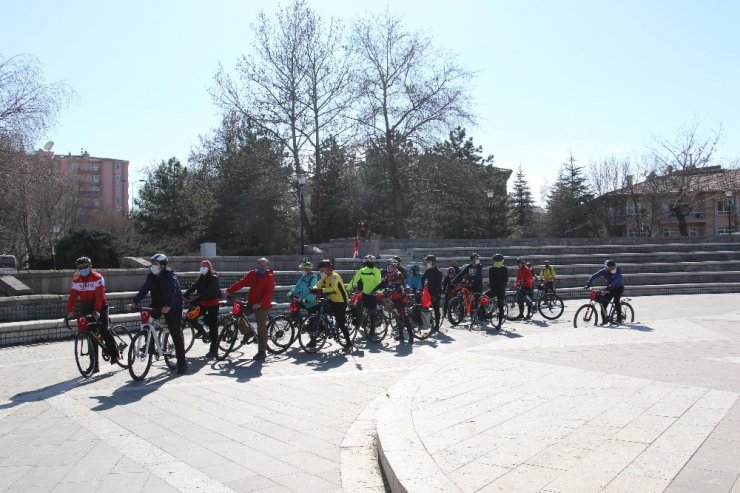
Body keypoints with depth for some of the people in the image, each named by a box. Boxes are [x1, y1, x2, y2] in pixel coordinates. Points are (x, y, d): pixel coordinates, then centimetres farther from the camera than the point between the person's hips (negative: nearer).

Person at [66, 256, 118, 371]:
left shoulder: (97, 277, -14)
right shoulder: (77, 281, 1)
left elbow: (99, 295, -23)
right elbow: (72, 297, -6)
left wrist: (97, 310, -34)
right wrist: (70, 312, -18)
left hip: (100, 307, -5)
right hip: (86, 308, 5)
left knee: (103, 329, -22)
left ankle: (114, 354, -5)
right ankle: (95, 365, 7)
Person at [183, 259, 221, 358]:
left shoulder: (213, 278, -14)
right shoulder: (201, 277, 9)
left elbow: (208, 292, -25)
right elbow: (193, 287, -1)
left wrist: (196, 300, -34)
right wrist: (184, 296, -15)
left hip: (212, 303, -7)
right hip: (203, 303, 7)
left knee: (213, 326, -3)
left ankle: (213, 350, 5)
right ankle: (201, 331, 20)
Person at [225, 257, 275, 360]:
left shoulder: (270, 276, -10)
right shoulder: (252, 274, 7)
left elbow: (268, 292, -18)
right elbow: (241, 282, 1)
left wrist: (259, 304, -27)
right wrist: (229, 291, -8)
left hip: (262, 305, -6)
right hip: (251, 303, 6)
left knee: (261, 328, -2)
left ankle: (262, 352, 7)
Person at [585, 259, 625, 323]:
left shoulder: (618, 270, -23)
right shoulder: (604, 271, -16)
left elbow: (615, 279, -37)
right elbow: (594, 276, -21)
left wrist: (610, 285, -52)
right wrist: (588, 285, -33)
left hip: (619, 288, -3)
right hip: (610, 288, 3)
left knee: (616, 300, -25)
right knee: (604, 301, -9)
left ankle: (619, 318, -13)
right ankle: (604, 320, 2)